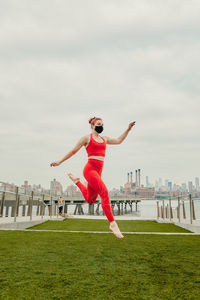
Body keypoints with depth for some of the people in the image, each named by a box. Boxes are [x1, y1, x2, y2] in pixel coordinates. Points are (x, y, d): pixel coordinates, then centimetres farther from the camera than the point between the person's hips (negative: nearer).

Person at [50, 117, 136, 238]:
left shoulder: (104, 139, 21)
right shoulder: (87, 138, 4)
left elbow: (118, 141, 24)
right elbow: (73, 151, 8)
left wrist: (128, 129, 18)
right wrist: (60, 162, 12)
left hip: (98, 171, 7)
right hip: (90, 168, -7)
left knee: (90, 200, 16)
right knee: (105, 193, -22)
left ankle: (76, 180, 39)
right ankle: (112, 223, -19)